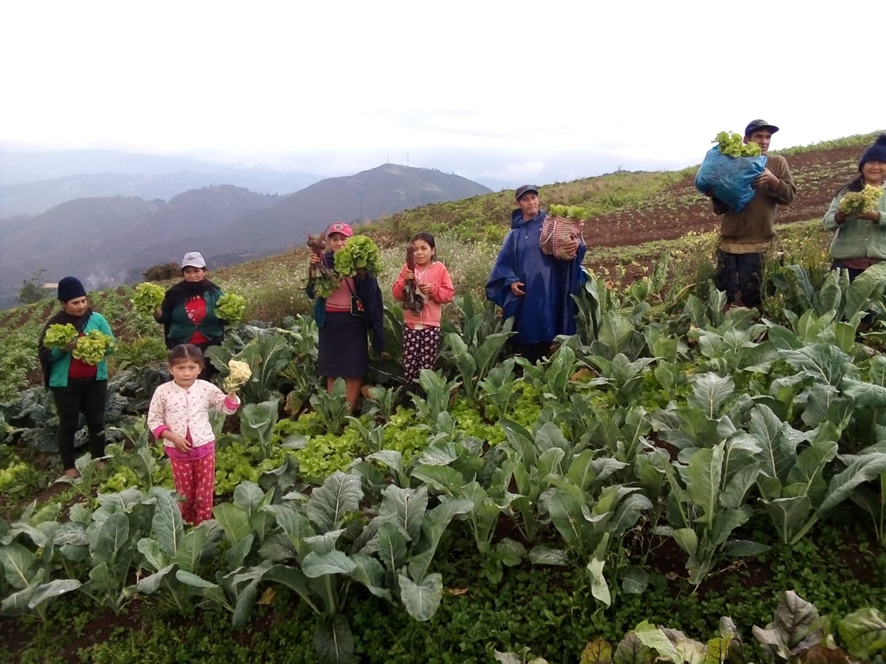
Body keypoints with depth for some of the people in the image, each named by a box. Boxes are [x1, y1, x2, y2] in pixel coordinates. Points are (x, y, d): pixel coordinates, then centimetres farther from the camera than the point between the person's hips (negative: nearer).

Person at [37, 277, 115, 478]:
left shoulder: (96, 318, -2)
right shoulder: (55, 324, -5)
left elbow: (112, 345, 0)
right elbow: (45, 354, -7)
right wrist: (63, 349, -25)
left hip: (95, 380, 2)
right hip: (65, 383, -2)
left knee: (96, 421, 12)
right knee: (68, 424, 8)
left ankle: (98, 461, 27)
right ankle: (69, 467, 20)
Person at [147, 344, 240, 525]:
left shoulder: (206, 388, -7)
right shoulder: (163, 392, -10)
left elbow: (227, 408, -1)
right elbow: (153, 421, -5)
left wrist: (232, 392, -20)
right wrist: (173, 438, -17)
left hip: (204, 448, 1)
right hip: (178, 451, 0)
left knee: (204, 492, 10)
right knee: (184, 492, 15)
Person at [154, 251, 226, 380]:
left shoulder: (214, 292, -1)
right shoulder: (175, 293, -1)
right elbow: (164, 318, 6)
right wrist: (155, 310, -14)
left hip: (210, 346, 0)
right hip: (180, 347, 0)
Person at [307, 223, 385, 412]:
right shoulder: (324, 261, 2)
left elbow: (371, 292, -15)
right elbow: (312, 293, -2)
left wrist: (363, 272, -29)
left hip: (352, 320, -3)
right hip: (329, 320, 3)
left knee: (354, 369, 1)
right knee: (331, 369, 9)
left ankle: (349, 412, 12)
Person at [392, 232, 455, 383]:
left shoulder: (440, 269, 1)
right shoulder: (407, 268, 5)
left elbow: (449, 294, -1)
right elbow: (397, 295, 2)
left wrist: (434, 289, -16)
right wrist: (405, 281, -14)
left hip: (431, 325, -1)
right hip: (410, 324, 2)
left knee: (427, 366, 1)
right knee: (409, 365, 1)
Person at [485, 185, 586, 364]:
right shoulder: (515, 233, 14)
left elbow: (570, 241, -2)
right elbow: (503, 262, 13)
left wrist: (577, 244, -26)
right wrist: (511, 281, -5)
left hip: (548, 290, -2)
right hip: (523, 292, 2)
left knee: (545, 334, -6)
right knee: (524, 337, -2)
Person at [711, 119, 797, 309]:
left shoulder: (777, 163, 8)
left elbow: (789, 195, -3)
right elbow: (719, 209, 8)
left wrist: (772, 180, -19)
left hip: (757, 243, -1)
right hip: (729, 240, 1)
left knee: (749, 297, -1)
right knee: (724, 295, 3)